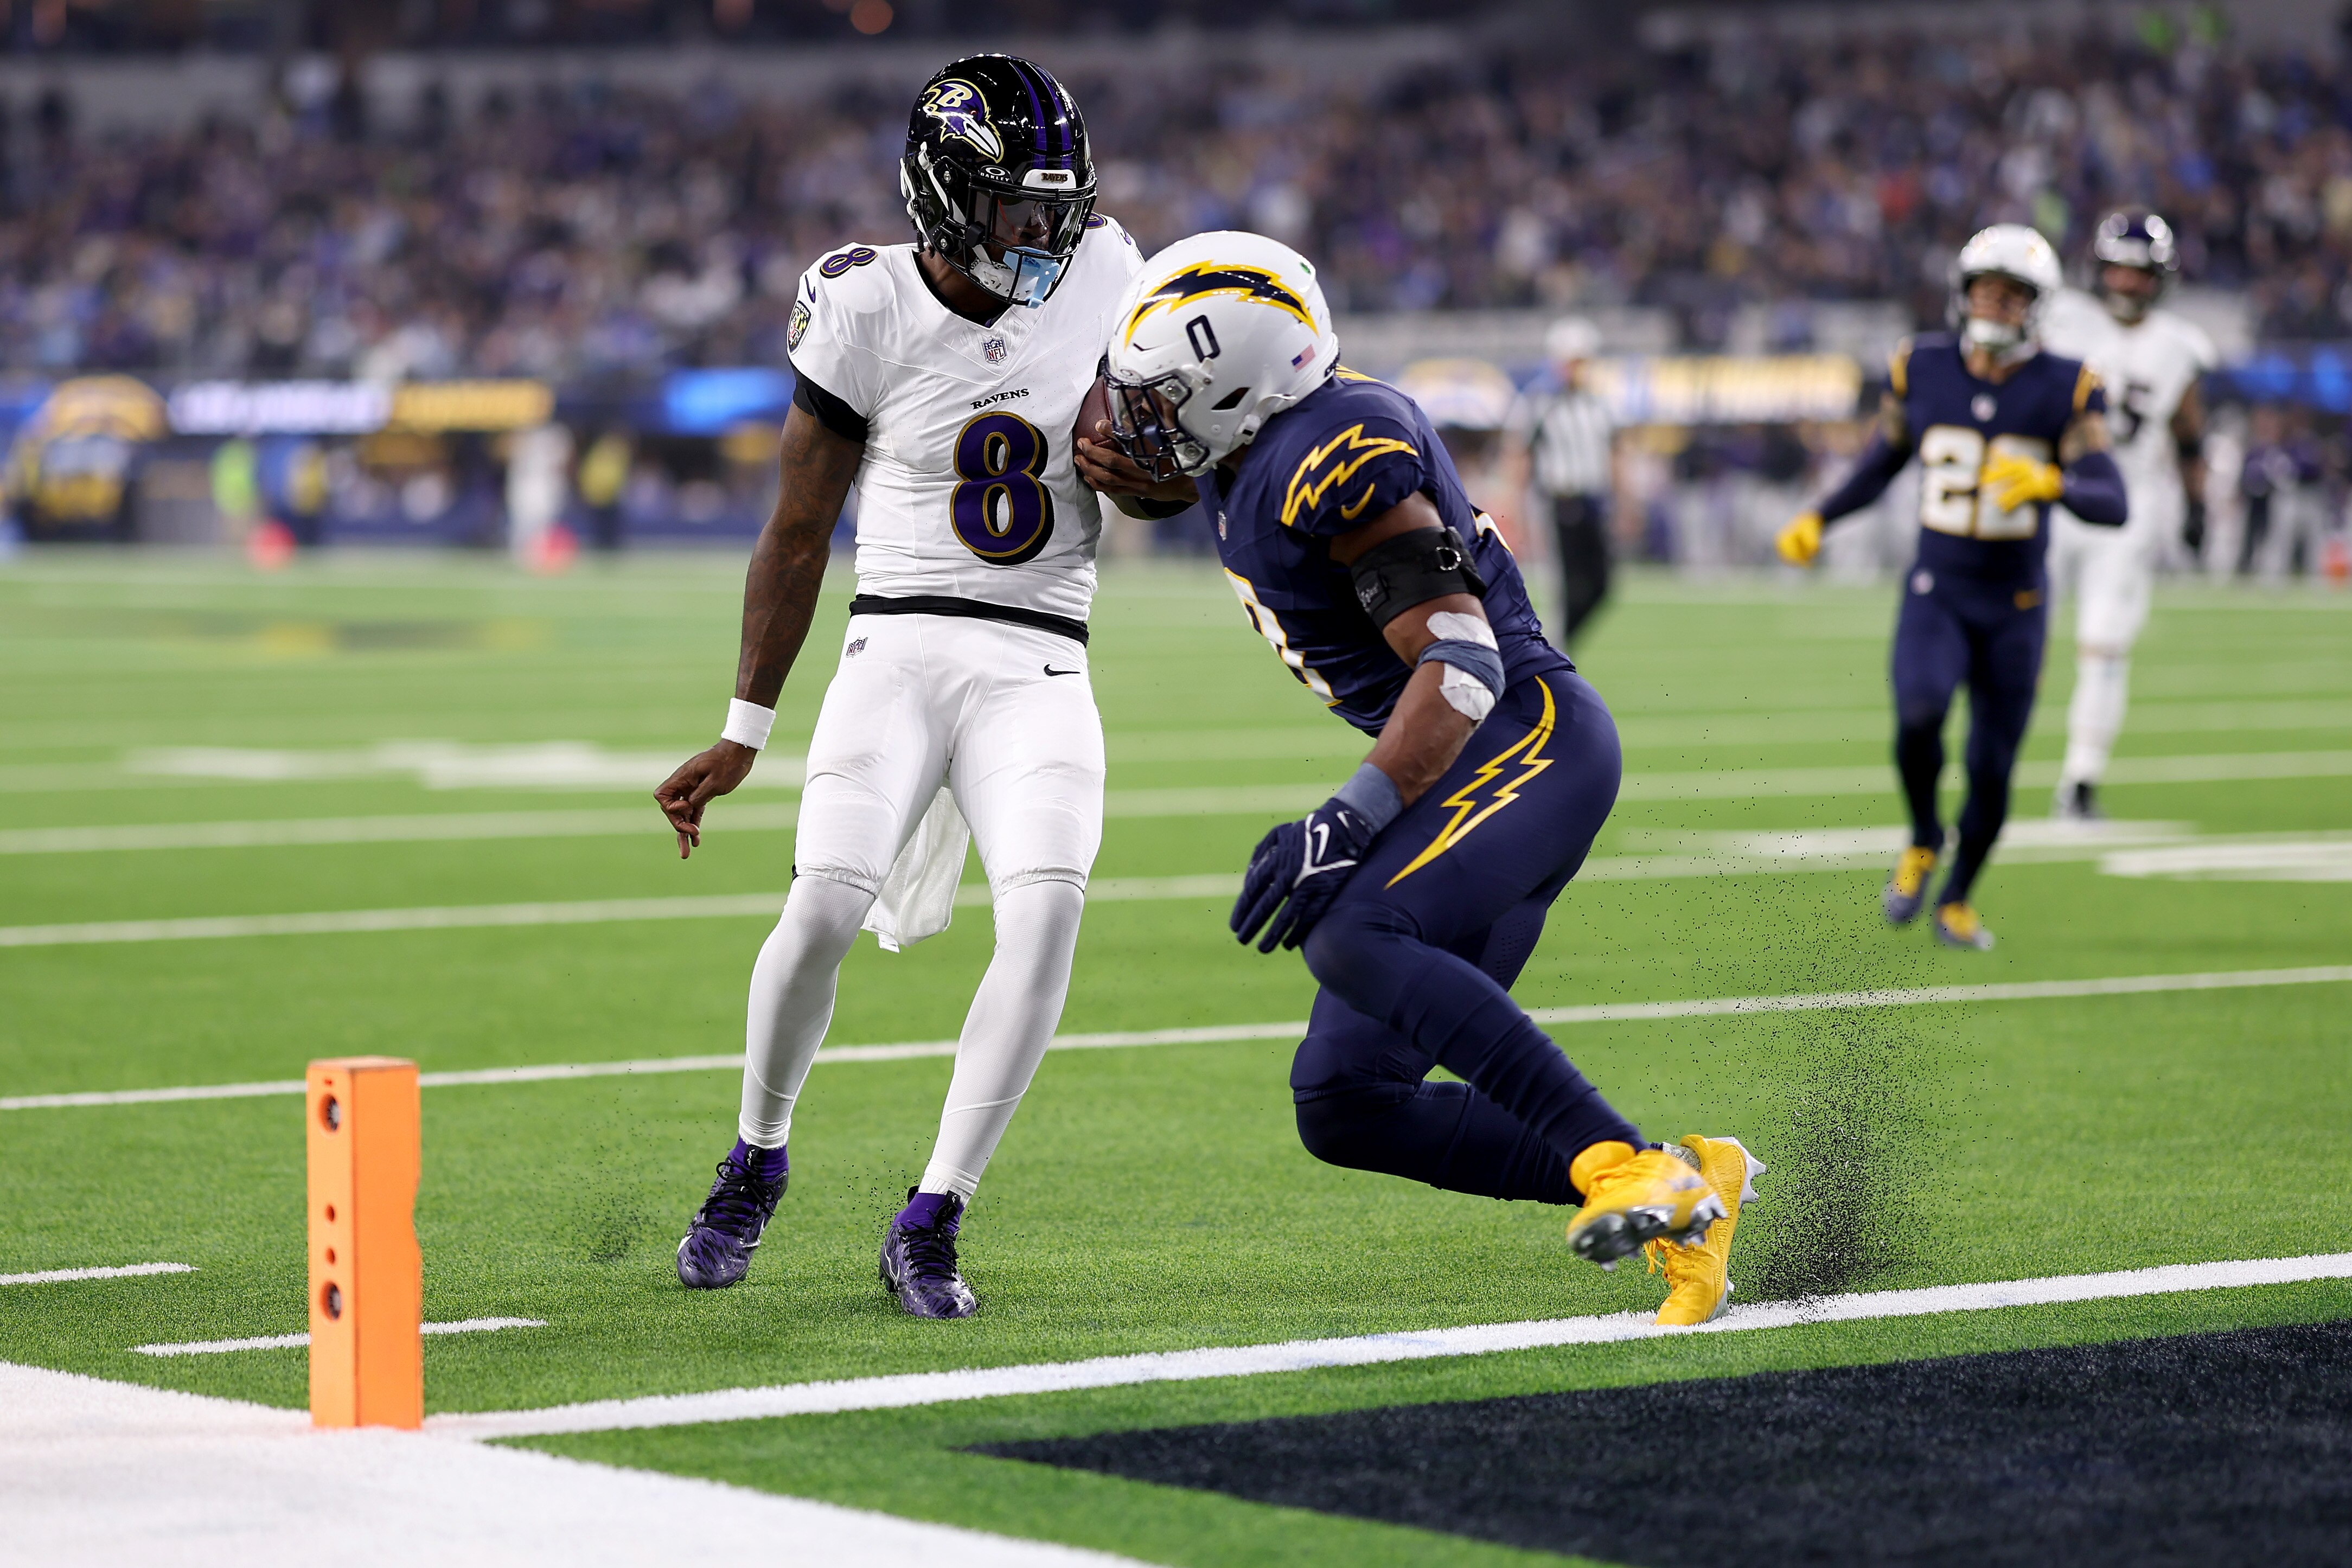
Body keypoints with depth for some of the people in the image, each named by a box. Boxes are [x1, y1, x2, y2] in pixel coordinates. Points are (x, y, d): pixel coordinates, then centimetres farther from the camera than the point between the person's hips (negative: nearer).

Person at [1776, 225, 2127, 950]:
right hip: (1935, 595, 0)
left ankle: (1956, 901, 29)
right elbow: (1885, 460, 16)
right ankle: (1923, 840, 2)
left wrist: (2050, 484, -35)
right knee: (1920, 711, -27)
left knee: (1991, 768, 3)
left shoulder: (2063, 389, -8)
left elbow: (2112, 503, -16)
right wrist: (1818, 521, 7)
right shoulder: (1921, 371, -2)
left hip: (2014, 607, 0)